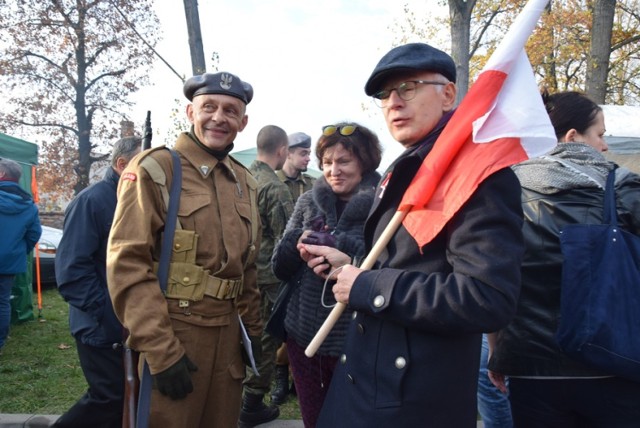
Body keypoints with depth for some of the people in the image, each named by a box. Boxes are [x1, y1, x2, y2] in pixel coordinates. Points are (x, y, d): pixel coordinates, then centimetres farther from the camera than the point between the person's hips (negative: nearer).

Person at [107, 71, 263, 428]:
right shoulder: (153, 169, -9)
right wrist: (162, 351, -18)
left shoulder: (246, 182, 10)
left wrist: (253, 329, 13)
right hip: (171, 335, -6)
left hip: (229, 337, 6)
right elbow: (127, 265, -16)